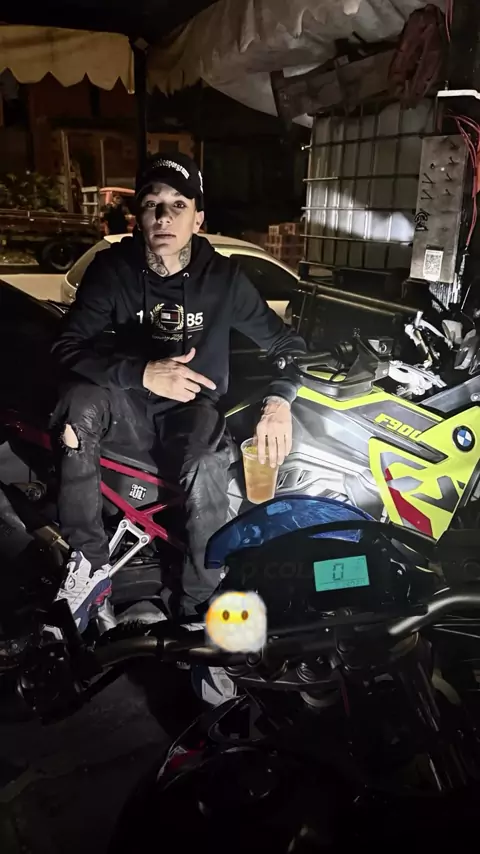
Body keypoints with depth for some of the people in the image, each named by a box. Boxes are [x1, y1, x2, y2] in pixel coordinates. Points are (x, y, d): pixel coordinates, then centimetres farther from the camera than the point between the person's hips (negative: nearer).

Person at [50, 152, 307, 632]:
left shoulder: (222, 276, -6)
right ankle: (89, 563, -20)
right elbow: (67, 346, -16)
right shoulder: (112, 268, -7)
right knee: (78, 405, -31)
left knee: (207, 466, -35)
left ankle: (197, 607, -22)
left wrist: (278, 400, -23)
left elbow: (285, 343, -1)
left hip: (195, 408, -1)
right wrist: (143, 373, -33)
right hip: (132, 406, 1)